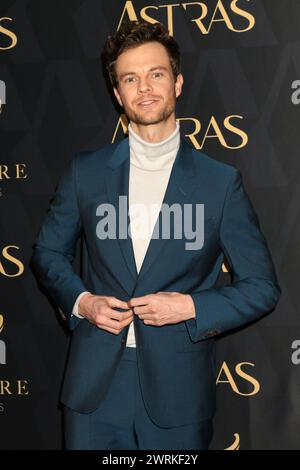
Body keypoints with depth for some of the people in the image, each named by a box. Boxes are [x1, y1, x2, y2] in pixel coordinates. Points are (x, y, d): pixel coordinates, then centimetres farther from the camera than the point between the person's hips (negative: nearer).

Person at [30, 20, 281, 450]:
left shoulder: (221, 182, -3)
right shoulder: (85, 172, 2)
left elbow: (262, 287, 0)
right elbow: (48, 252, 13)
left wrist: (193, 307, -14)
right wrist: (80, 300, -6)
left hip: (178, 394, -1)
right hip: (94, 386, 1)